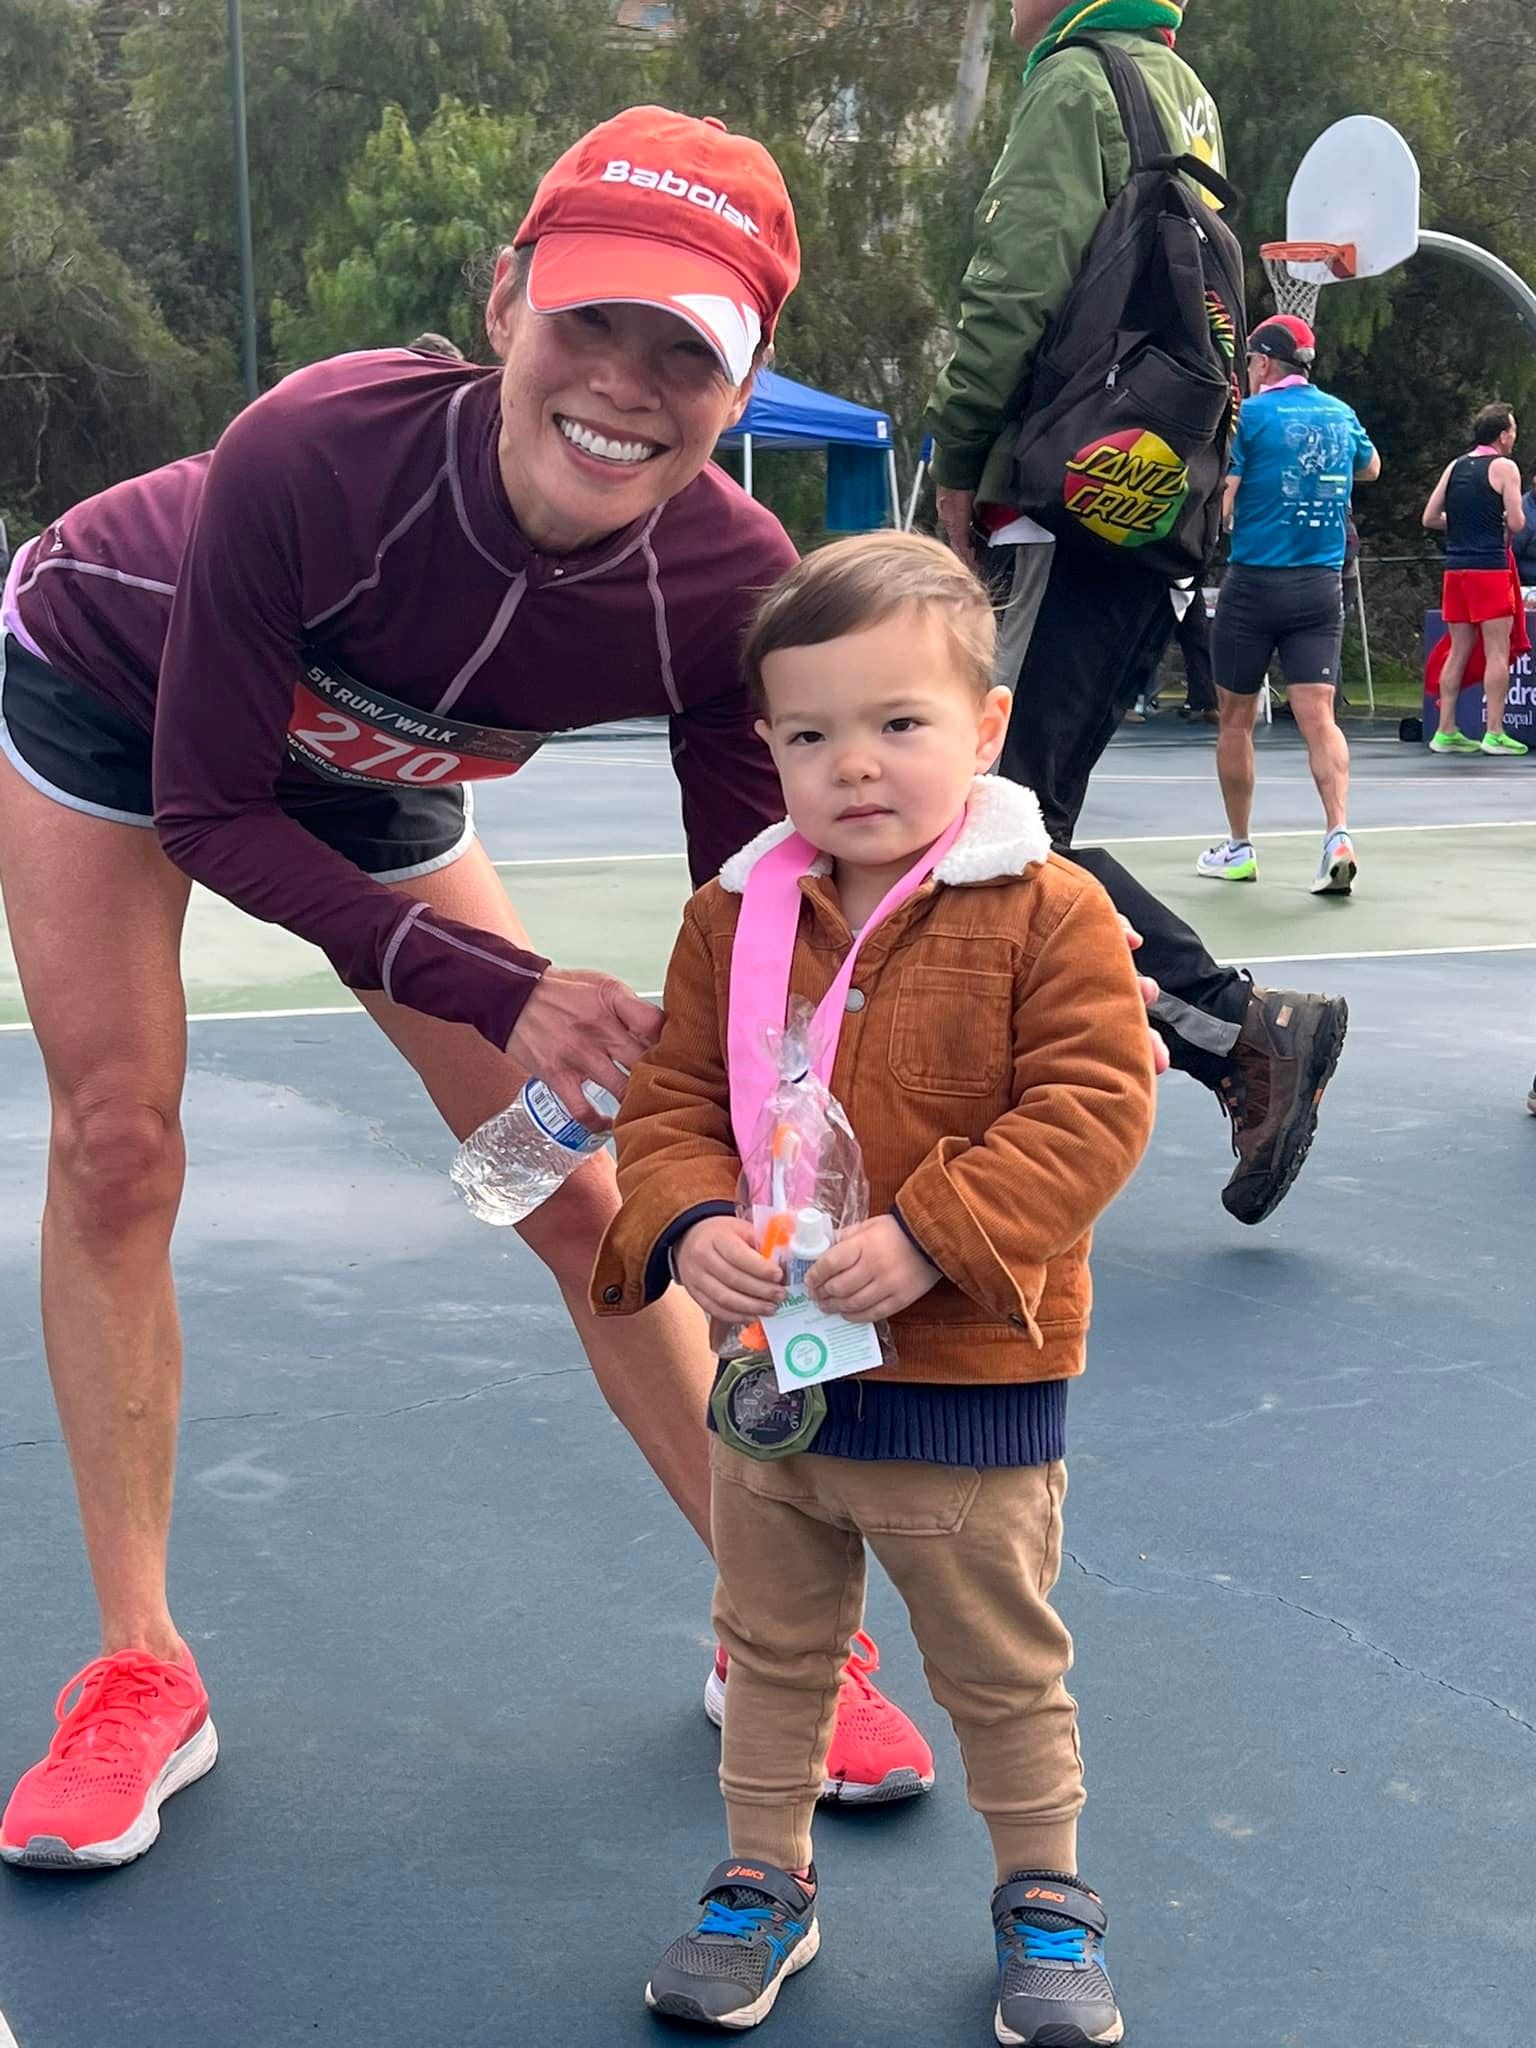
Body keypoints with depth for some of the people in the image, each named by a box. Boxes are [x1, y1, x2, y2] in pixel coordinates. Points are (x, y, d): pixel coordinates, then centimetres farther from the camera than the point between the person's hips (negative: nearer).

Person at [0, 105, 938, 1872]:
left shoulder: (735, 586, -34)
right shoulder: (311, 453, -42)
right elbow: (208, 810, -30)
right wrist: (493, 990, -38)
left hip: (367, 783, 2)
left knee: (575, 1201, -2)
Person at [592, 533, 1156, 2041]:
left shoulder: (1048, 915, -12)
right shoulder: (734, 915, 0)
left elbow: (1091, 1109, -17)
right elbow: (671, 1096, 4)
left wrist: (927, 1238, -25)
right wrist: (688, 1225, -16)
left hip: (970, 1381, -4)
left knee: (1003, 1667, 13)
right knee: (771, 1649, 20)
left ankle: (1044, 1898, 35)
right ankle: (765, 1882, 39)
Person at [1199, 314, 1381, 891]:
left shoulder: (1251, 414, -7)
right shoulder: (1341, 414, 9)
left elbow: (1220, 507, -13)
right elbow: (1370, 468, 31)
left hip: (1255, 581, -4)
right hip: (1321, 585, 4)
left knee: (1236, 718, 10)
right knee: (1318, 716, -3)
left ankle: (1238, 850, 18)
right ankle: (1338, 833, -23)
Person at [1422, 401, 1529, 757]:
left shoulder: (1455, 467, 12)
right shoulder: (1504, 467, -5)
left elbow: (1430, 519, 12)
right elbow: (1516, 522, -12)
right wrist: (1503, 525, 10)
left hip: (1455, 567, 6)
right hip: (1490, 567, -6)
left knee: (1459, 651, 10)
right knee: (1497, 651, -2)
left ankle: (1446, 732, 10)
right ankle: (1494, 734, -4)